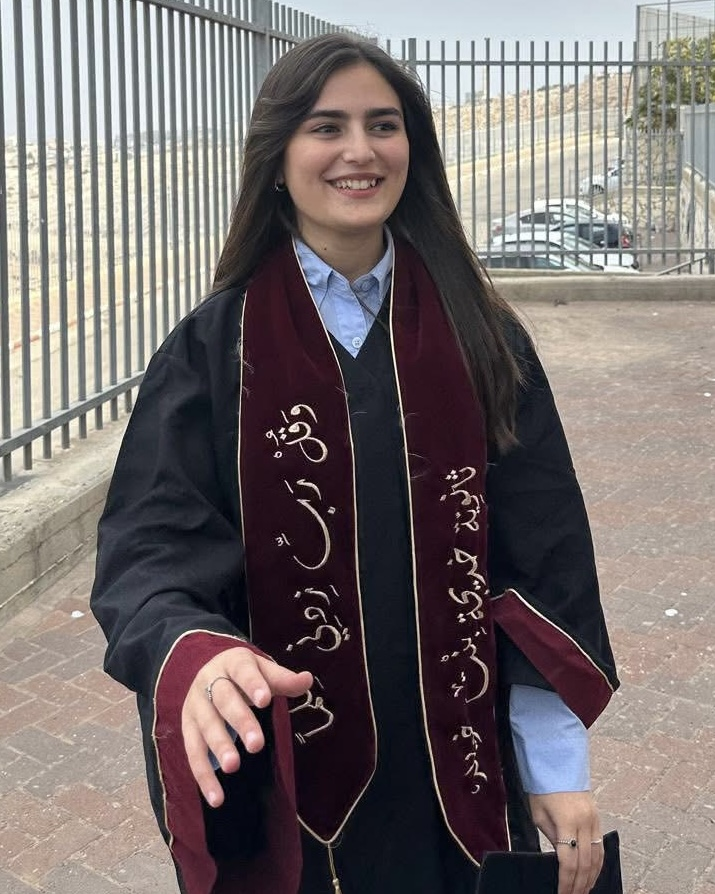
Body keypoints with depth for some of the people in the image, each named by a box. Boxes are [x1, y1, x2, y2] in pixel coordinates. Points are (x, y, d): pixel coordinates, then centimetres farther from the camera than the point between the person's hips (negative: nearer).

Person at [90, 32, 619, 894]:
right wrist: (194, 653, -35)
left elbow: (542, 551, -3)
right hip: (285, 774, -1)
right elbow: (151, 544, -13)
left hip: (458, 763, 2)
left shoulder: (481, 335, -2)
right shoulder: (215, 346, -7)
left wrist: (559, 764, -7)